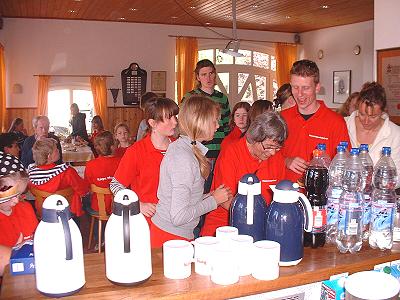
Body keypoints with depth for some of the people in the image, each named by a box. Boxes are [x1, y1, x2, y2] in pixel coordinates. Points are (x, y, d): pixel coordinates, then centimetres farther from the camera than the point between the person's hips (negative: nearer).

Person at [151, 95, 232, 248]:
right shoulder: (184, 158, -22)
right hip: (171, 237, -9)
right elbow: (179, 217, -24)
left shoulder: (178, 146, 7)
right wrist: (214, 200, -14)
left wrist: (211, 196, 4)